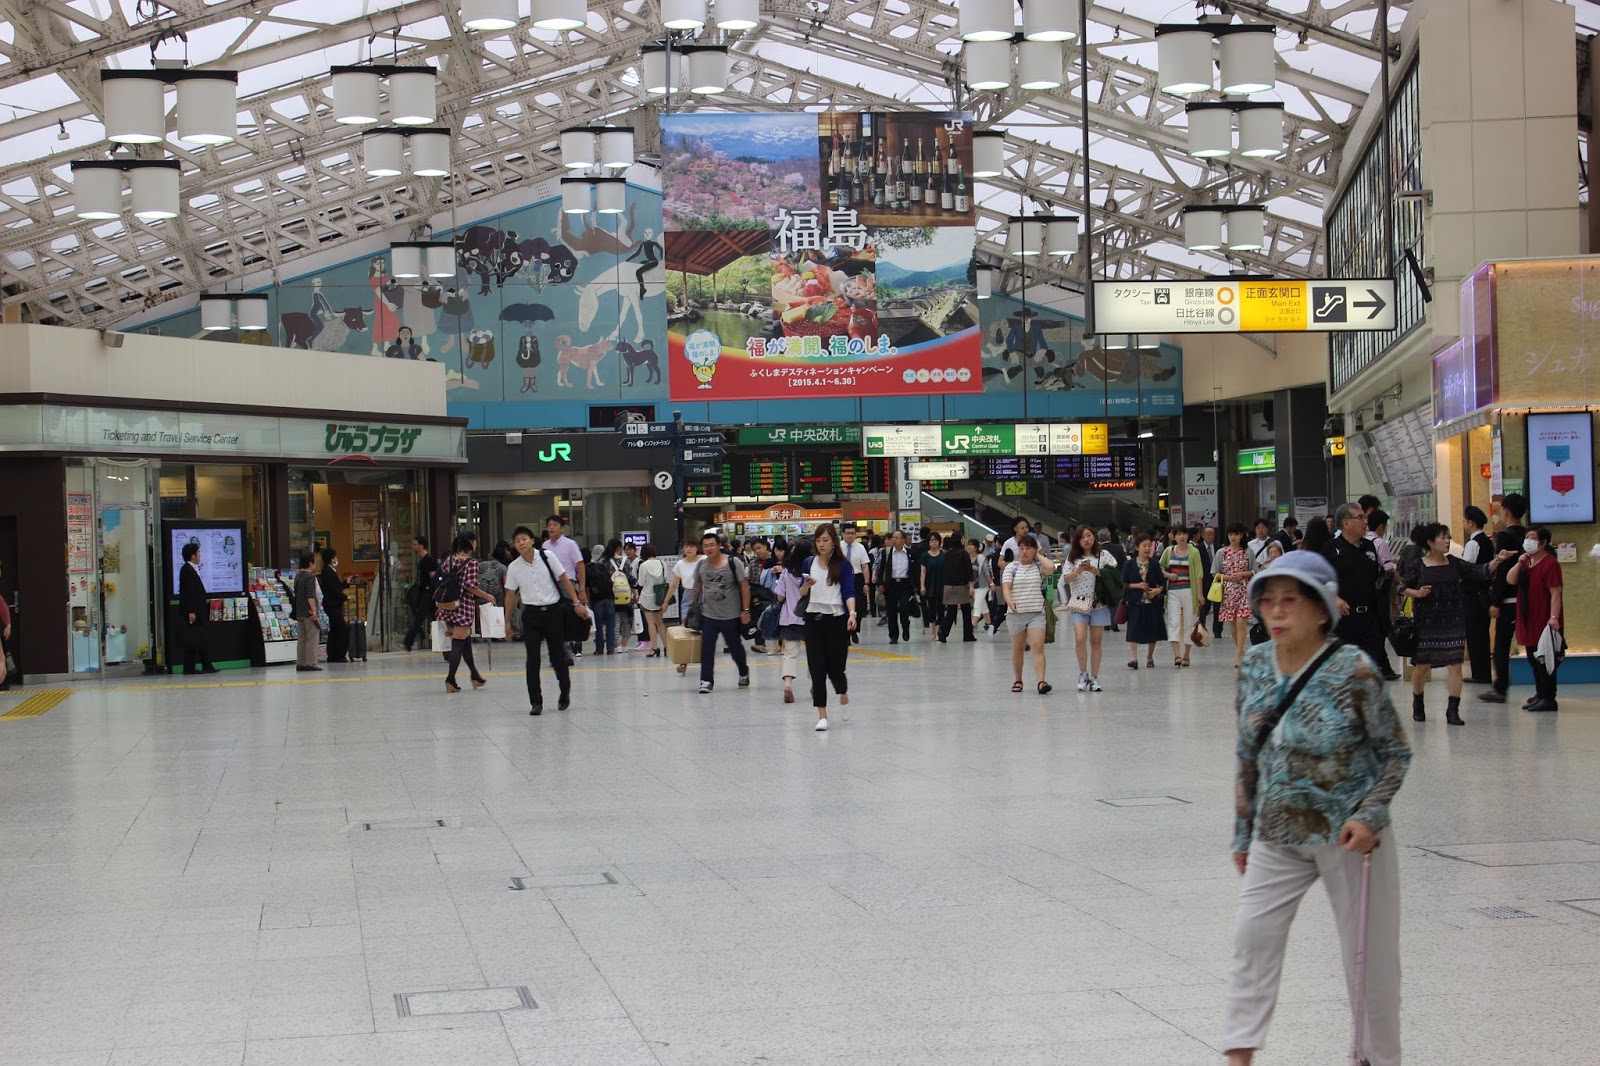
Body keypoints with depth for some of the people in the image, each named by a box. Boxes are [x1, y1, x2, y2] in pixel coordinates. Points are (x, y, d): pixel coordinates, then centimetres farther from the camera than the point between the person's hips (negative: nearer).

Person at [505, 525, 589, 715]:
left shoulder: (546, 557, -5)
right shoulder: (514, 567, -1)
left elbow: (564, 579, 0)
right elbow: (511, 595, 7)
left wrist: (577, 603, -4)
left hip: (553, 611, -1)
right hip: (531, 615, 1)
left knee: (558, 656, 6)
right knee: (532, 660, -5)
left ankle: (565, 694, 27)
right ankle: (536, 702, 0)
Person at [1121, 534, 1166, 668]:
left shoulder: (1155, 565, 4)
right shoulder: (1129, 565, 0)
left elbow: (1162, 582, 7)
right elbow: (1124, 584, 1)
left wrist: (1158, 590, -13)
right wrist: (1136, 585, -14)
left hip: (1152, 603, 2)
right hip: (1135, 603, -2)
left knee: (1153, 632, 9)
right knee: (1134, 632, -10)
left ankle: (1149, 657, 26)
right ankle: (1133, 659, -13)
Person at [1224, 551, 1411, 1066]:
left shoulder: (1353, 669, -16)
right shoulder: (1256, 664, -1)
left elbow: (1396, 752, -9)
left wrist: (1369, 817, -21)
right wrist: (1243, 832, 11)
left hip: (1348, 835, -4)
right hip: (1277, 834, 5)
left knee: (1367, 951, 5)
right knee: (1253, 932, -4)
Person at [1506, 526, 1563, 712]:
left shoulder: (1550, 564, -13)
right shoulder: (1526, 562, 14)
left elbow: (1555, 593, -18)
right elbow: (1510, 580, 4)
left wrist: (1554, 617, -25)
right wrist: (1520, 562, -9)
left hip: (1544, 623, -9)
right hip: (1528, 622, 9)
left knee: (1544, 661, -4)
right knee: (1534, 660, 15)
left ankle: (1548, 698, 1)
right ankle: (1540, 695, 25)